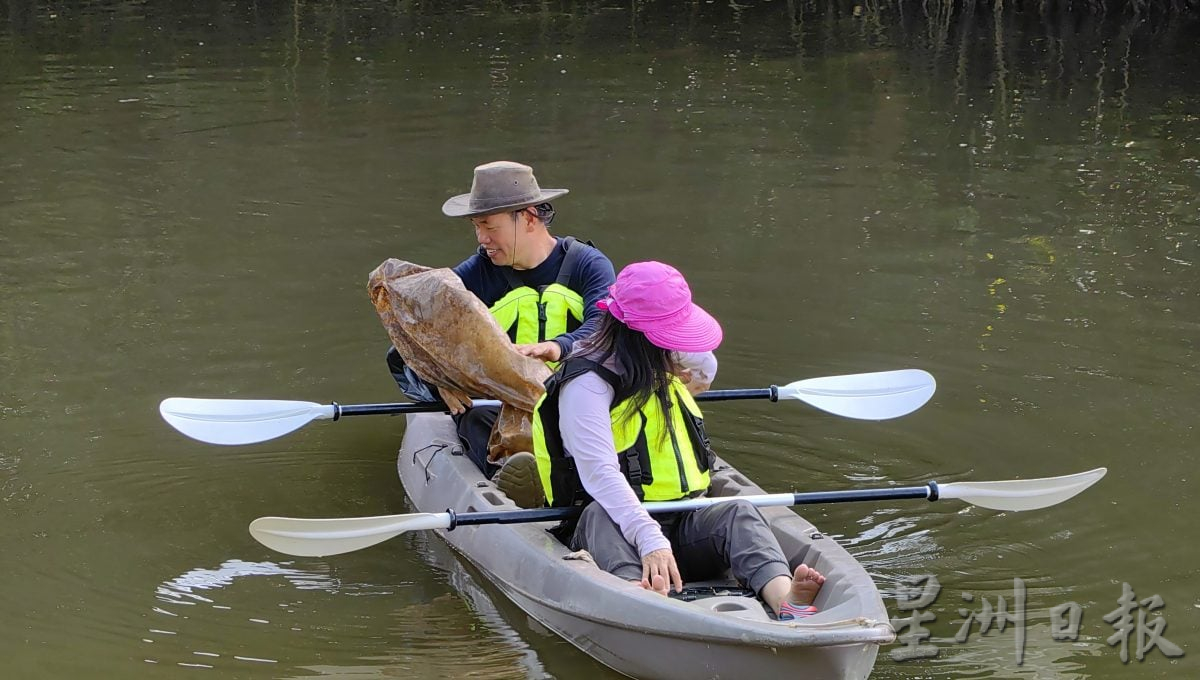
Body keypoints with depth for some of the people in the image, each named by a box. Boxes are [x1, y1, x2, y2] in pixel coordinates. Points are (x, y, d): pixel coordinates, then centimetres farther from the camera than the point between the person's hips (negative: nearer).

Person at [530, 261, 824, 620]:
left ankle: (786, 601, -53)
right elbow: (599, 473, -28)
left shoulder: (660, 372, 16)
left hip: (681, 524, 6)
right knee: (599, 514, -38)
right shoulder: (586, 384, -12)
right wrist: (650, 540, -40)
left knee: (739, 513, -23)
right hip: (615, 529, -6)